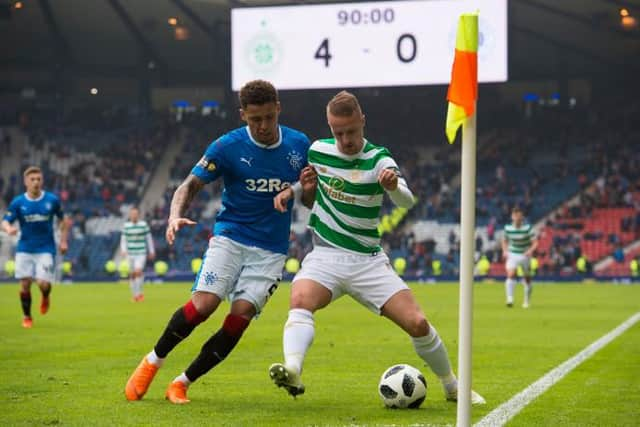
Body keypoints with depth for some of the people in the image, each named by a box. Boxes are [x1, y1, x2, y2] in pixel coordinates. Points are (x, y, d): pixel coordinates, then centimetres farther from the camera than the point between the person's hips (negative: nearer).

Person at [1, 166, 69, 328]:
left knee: (43, 283, -14)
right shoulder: (17, 202, -3)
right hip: (24, 249, 1)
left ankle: (46, 297, 23)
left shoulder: (52, 200, -3)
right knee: (25, 284, -4)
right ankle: (27, 317, 18)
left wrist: (63, 241, 4)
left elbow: (62, 220, 11)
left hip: (46, 249, -1)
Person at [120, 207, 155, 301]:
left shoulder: (143, 224, 0)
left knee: (138, 271, -19)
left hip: (141, 253, -2)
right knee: (132, 274, 5)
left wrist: (151, 251, 11)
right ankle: (135, 295, 17)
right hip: (130, 253, 2)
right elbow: (123, 239, 8)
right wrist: (123, 250, -7)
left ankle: (139, 292, -5)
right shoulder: (126, 226, 3)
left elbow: (149, 238, 9)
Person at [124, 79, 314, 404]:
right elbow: (191, 185, -3)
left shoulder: (299, 145, 1)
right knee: (202, 305, -21)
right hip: (230, 238, -2)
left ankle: (181, 384, 2)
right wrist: (175, 216, -23)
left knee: (239, 319, -13)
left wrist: (309, 189, -14)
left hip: (270, 251, 2)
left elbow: (310, 202, 11)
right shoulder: (227, 146, -7)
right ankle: (151, 363, 4)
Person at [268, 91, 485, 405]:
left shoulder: (379, 160, -7)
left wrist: (393, 186, -47)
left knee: (418, 323, -9)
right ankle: (292, 371, -52)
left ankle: (452, 387, 13)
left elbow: (407, 201, -23)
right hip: (325, 257, 1)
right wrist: (289, 191, 0)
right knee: (301, 301, -33)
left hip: (368, 261, -1)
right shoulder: (317, 150, 1)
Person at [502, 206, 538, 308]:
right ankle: (510, 299, -29)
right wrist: (505, 251, -3)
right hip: (512, 255, 1)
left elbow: (535, 242, -14)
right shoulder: (508, 228, -6)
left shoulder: (527, 228, -14)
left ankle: (527, 301, 31)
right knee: (511, 275, -23)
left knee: (527, 279, 10)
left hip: (525, 255, -1)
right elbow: (504, 240, 13)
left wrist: (530, 250, -32)